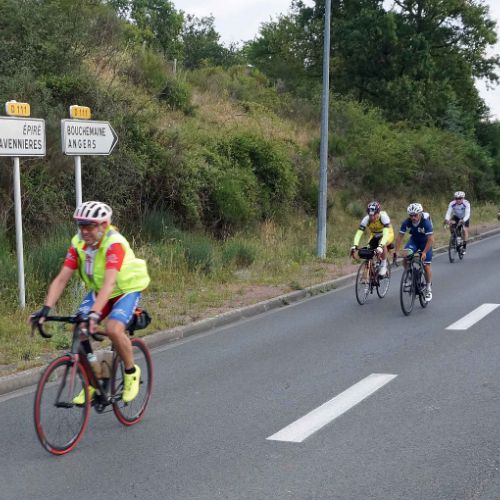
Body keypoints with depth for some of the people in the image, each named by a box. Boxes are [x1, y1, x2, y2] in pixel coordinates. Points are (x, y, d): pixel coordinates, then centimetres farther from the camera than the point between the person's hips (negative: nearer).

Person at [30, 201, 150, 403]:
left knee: (114, 329, -30)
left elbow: (109, 283, -43)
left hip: (126, 290, -6)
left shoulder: (114, 243, -31)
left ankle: (131, 372, -2)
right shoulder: (78, 243, -14)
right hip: (97, 291, 6)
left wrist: (94, 313, -55)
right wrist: (46, 308, -30)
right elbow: (61, 279, -17)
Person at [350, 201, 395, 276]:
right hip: (374, 236, 4)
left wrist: (380, 246, -61)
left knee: (383, 244, -36)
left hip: (387, 234, -4)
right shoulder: (366, 219, -27)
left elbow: (386, 233, -45)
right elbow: (359, 233, -33)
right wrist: (354, 246, -50)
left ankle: (383, 266, -16)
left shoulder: (383, 217, -35)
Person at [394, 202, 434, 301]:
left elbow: (431, 239, -33)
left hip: (425, 242, -3)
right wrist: (396, 252, -24)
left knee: (426, 265, -5)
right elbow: (400, 237, -17)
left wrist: (424, 252, -41)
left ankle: (428, 289, 13)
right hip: (414, 240, 3)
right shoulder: (406, 222, -23)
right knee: (405, 255, -25)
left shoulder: (426, 222, -32)